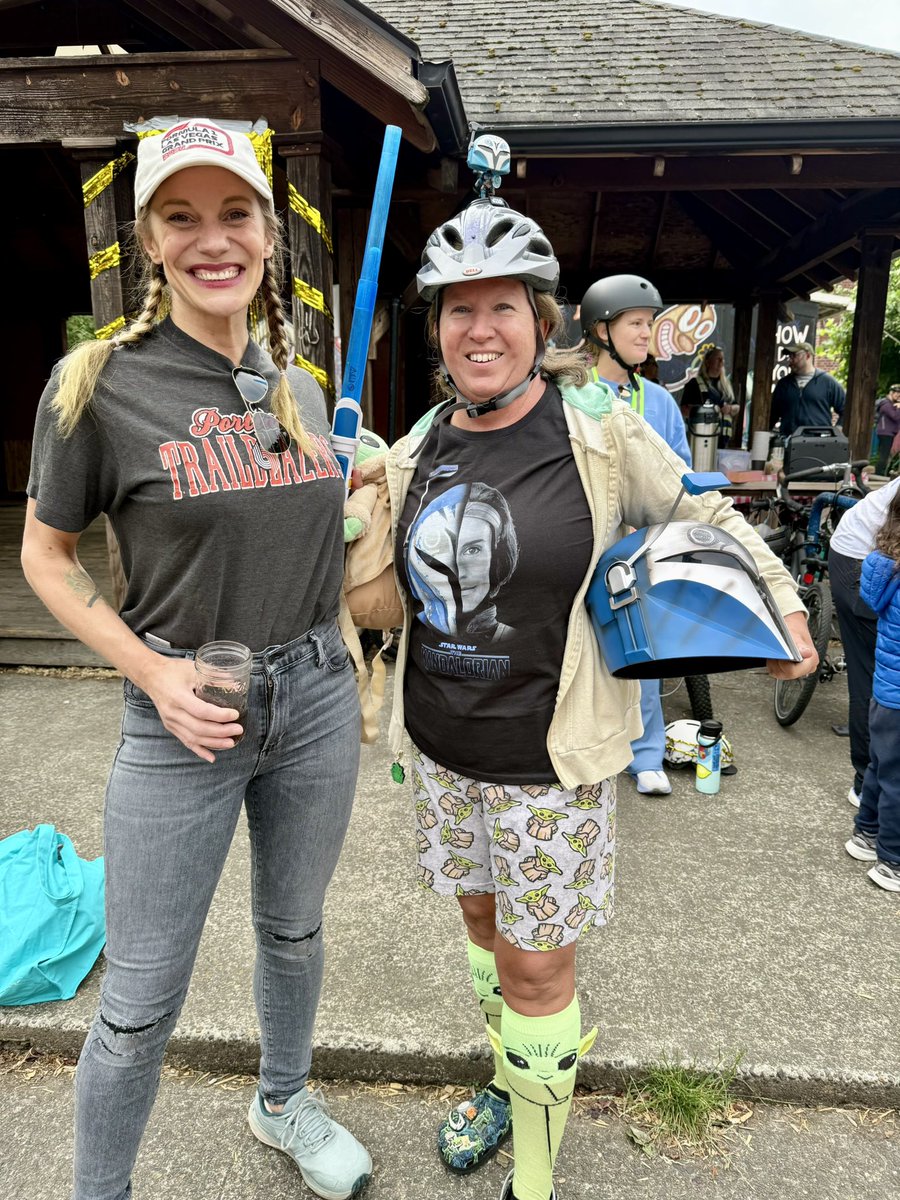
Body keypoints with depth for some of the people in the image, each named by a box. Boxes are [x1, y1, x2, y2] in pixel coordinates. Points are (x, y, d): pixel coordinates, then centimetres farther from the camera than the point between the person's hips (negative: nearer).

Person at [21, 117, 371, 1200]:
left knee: (294, 930, 24)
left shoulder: (299, 386, 5)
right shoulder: (100, 382, -10)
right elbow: (44, 555, -3)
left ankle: (282, 1101, 53)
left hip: (316, 700, 5)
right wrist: (153, 674, -13)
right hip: (183, 719, -4)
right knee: (141, 1003, 9)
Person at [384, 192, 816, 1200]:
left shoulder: (600, 430, -10)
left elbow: (701, 515, 5)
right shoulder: (414, 455, 3)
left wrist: (782, 599, 4)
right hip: (442, 751, 5)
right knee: (483, 923, 22)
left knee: (536, 964, 7)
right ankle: (507, 1084, 50)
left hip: (550, 758, -4)